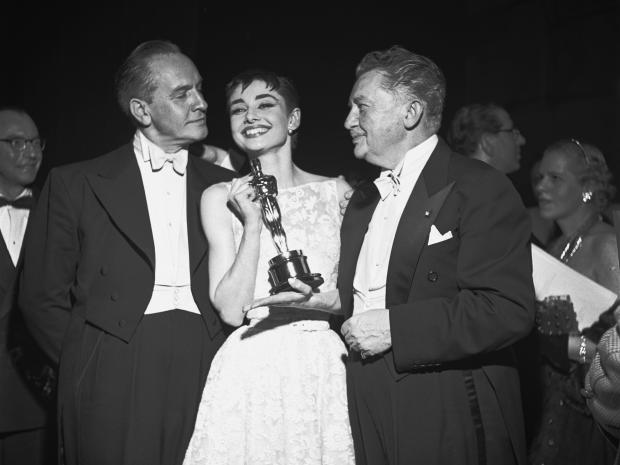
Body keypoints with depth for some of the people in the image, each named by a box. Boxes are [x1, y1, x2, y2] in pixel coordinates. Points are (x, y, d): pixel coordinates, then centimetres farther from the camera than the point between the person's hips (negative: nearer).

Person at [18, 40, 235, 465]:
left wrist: (226, 360, 0)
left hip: (207, 374, 2)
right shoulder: (74, 183, 5)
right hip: (114, 380, -2)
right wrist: (91, 366, 2)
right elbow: (43, 297, 5)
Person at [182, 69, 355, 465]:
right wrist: (253, 224, -12)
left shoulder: (338, 191, 4)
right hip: (251, 371, -1)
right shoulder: (220, 198, 2)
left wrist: (324, 301, -9)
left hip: (326, 370, 1)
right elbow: (231, 310, -6)